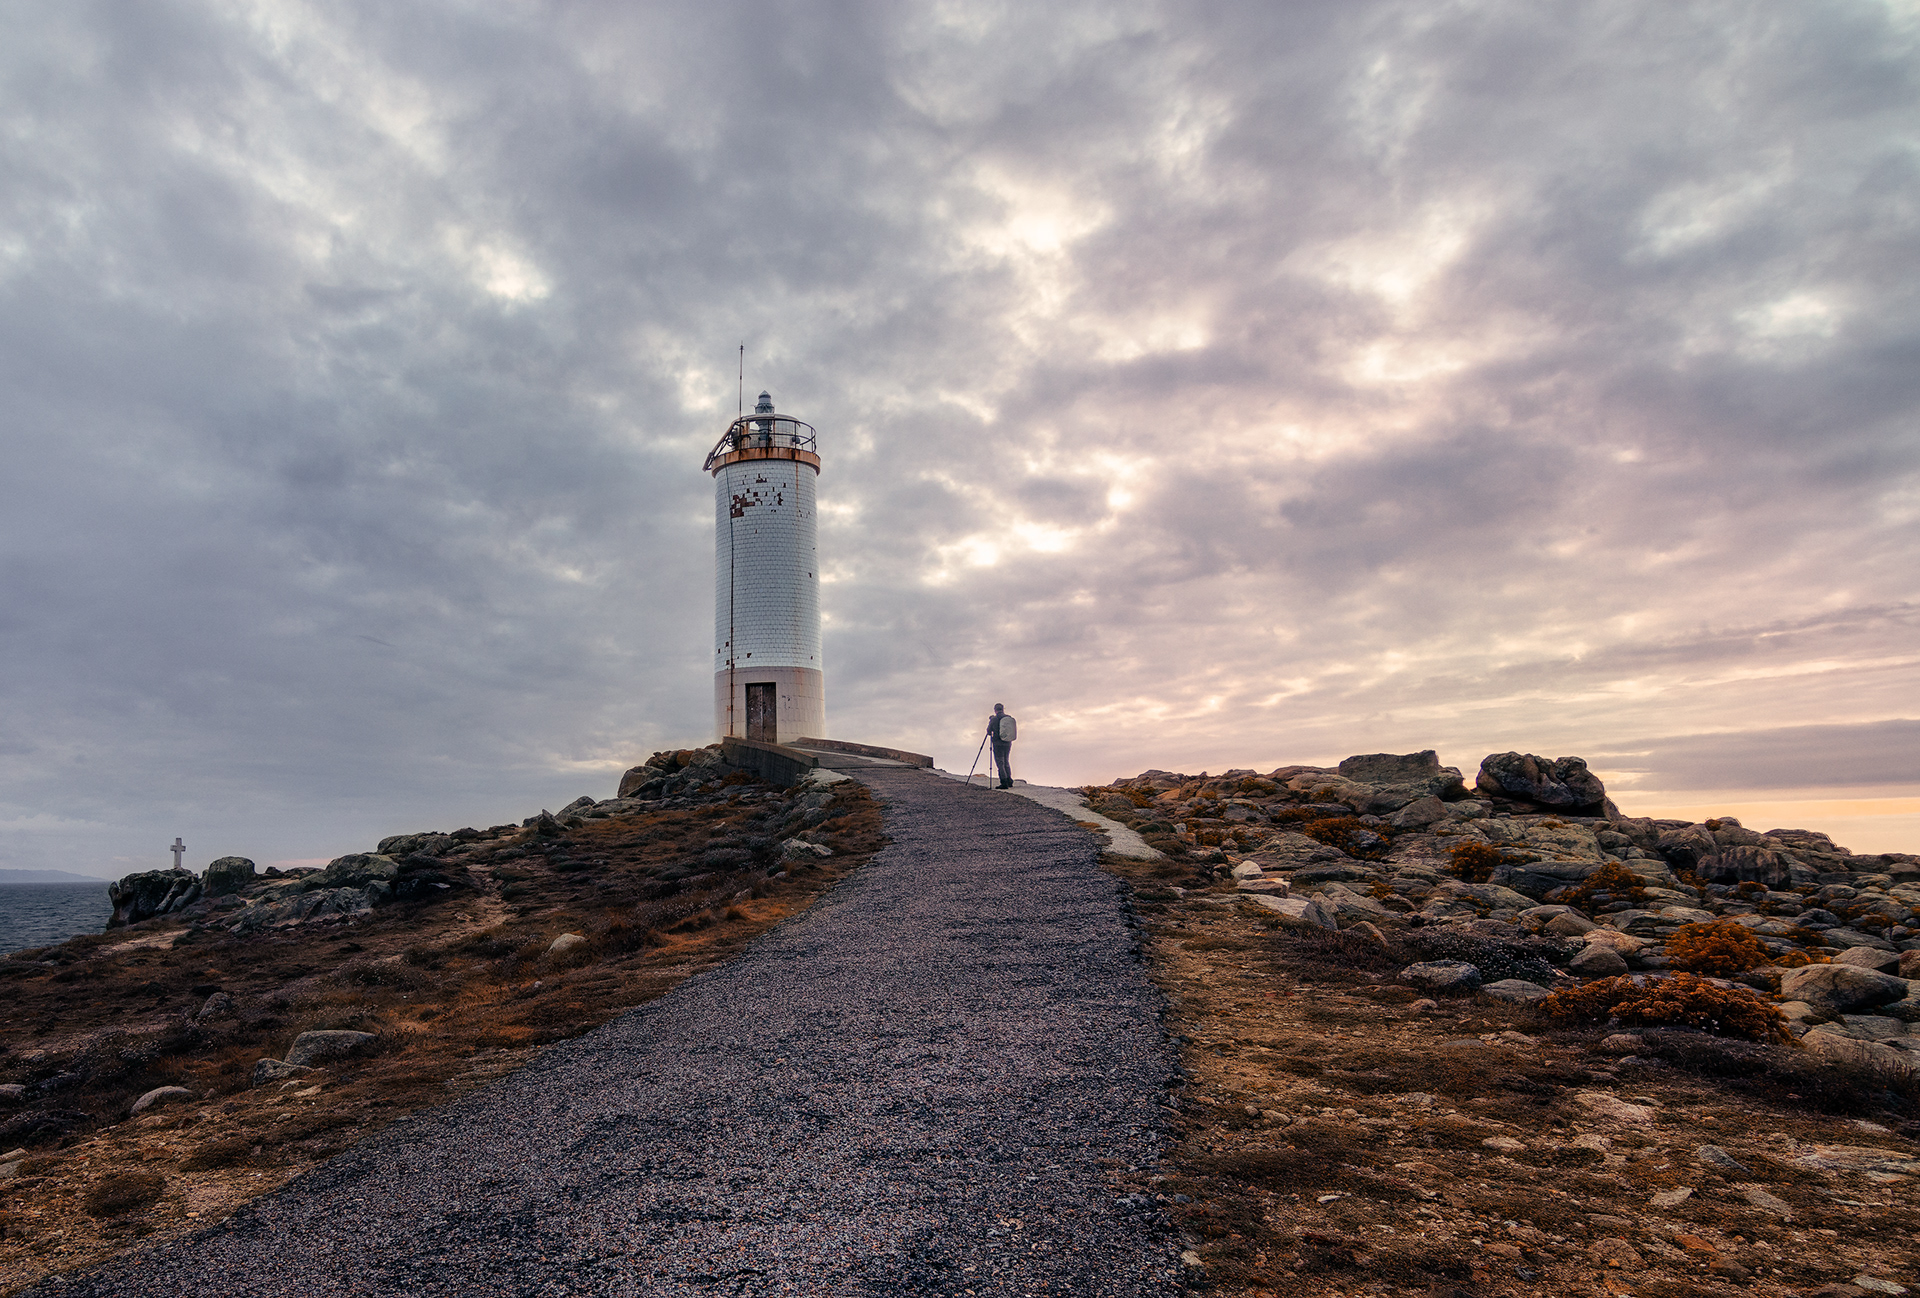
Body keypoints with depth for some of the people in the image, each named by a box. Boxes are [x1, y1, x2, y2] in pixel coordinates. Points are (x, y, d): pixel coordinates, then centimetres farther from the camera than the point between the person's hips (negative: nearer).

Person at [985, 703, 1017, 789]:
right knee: (1006, 762, 19)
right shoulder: (1010, 718, 2)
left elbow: (988, 731, -1)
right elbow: (1015, 731, 11)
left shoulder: (994, 719, -10)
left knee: (1000, 763, 0)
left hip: (998, 744, -5)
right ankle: (1009, 781, 19)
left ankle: (1004, 783, -6)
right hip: (1008, 743, 5)